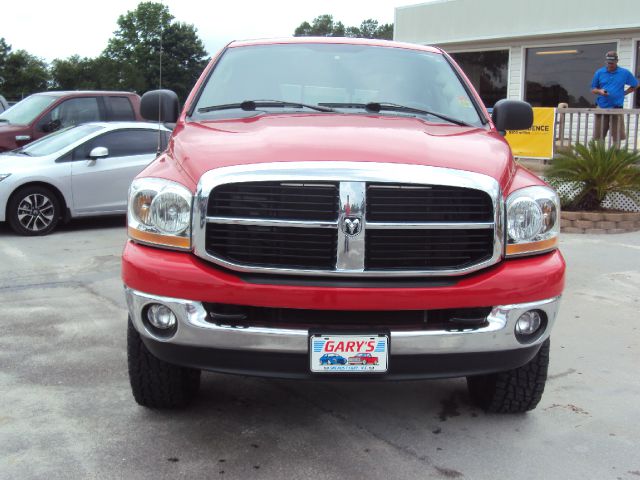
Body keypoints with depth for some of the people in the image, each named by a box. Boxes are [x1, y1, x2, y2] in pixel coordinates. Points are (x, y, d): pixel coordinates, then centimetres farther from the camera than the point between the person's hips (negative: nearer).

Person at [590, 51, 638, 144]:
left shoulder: (625, 73, 5)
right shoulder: (599, 73, 7)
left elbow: (634, 85, 16)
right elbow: (593, 89, 11)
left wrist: (624, 93, 3)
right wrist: (600, 91, -10)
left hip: (617, 108, -1)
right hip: (601, 108, 1)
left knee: (617, 136, -2)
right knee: (599, 136, 3)